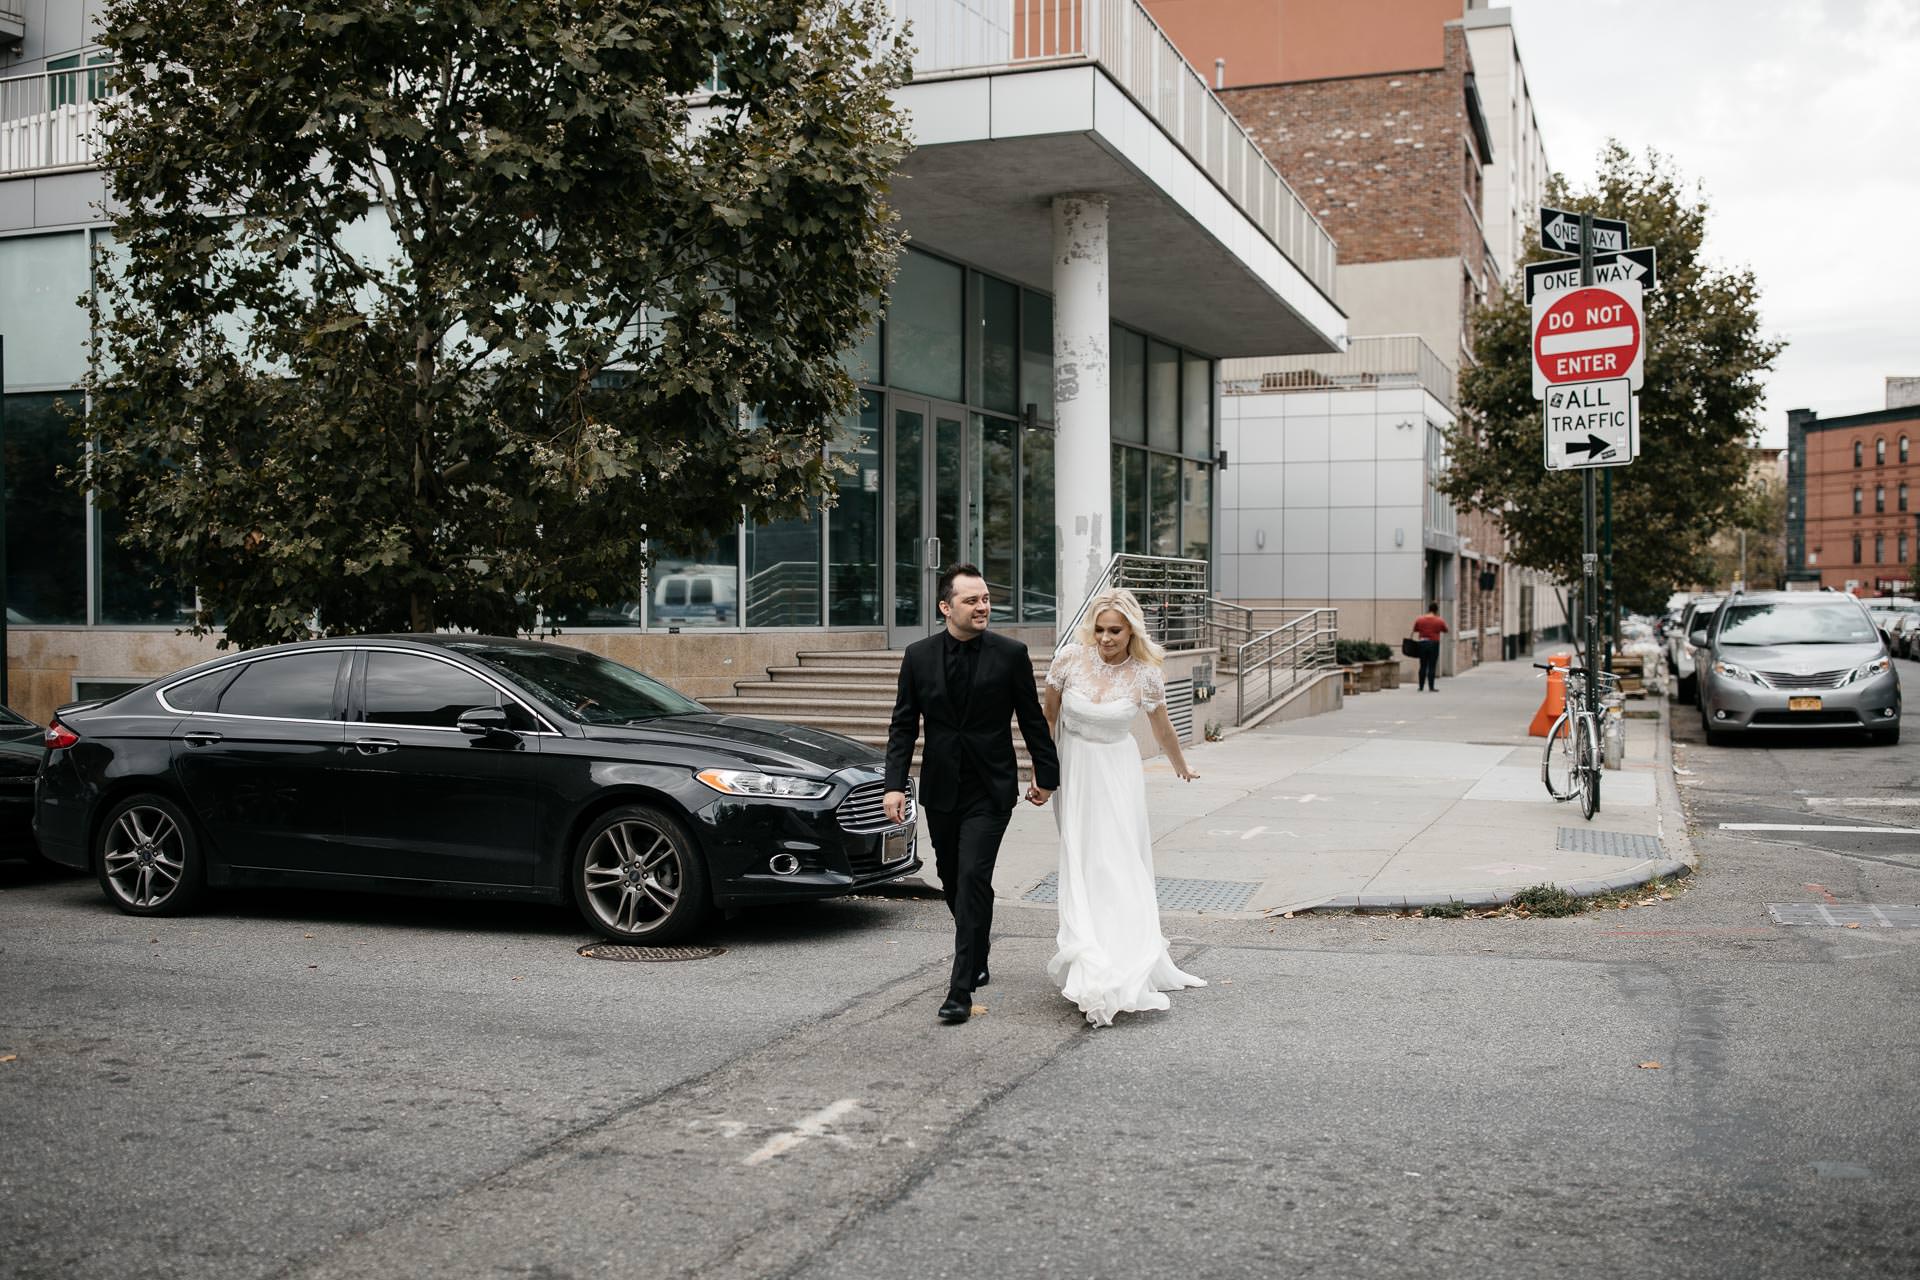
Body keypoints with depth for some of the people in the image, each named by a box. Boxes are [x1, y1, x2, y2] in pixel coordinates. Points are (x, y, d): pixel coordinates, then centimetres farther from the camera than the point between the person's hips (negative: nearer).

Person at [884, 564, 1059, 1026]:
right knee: (952, 881, 15)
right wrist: (895, 784, -7)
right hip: (941, 789, 4)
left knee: (973, 878, -14)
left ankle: (962, 988, -11)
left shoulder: (1011, 654, -6)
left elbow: (1032, 719, 3)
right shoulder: (918, 656, -1)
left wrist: (1046, 774, 8)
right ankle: (977, 962, 37)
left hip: (990, 790, -3)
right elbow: (904, 725, 2)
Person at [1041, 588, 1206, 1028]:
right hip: (1074, 769, 0)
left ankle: (1127, 970, 1)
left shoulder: (1145, 674, -11)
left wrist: (1182, 769, 22)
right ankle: (1093, 969, 1)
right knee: (1083, 865, -2)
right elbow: (1049, 717, 2)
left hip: (1119, 773, 0)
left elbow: (1163, 730, 7)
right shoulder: (1070, 659, -12)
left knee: (1123, 864, -4)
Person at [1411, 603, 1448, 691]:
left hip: (1422, 643, 2)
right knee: (1432, 666, 0)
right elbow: (1445, 631, 10)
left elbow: (1415, 631, 7)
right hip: (1434, 643, -2)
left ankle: (1421, 686, 12)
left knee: (1423, 666, 10)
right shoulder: (1440, 620, -4)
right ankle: (1431, 687, -1)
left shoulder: (1419, 619, 1)